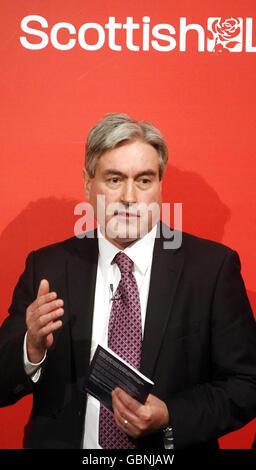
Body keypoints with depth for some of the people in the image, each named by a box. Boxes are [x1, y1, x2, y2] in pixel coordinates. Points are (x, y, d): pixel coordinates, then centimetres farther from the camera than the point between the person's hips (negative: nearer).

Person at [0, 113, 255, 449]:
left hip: (167, 448, -2)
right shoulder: (47, 267, 0)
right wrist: (33, 348, -19)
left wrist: (170, 420, -15)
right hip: (66, 442, 2)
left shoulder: (212, 266, -4)